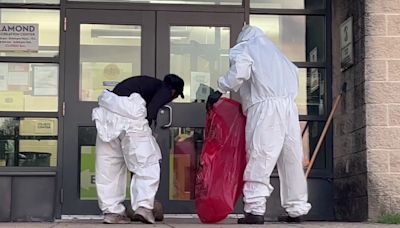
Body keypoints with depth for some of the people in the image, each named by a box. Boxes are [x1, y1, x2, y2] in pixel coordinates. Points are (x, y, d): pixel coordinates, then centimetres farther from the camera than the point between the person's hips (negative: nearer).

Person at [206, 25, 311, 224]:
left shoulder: (243, 48, 12)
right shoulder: (273, 51, 33)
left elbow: (239, 72, -9)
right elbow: (293, 73, 24)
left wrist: (220, 90, -3)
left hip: (265, 106, -6)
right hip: (289, 104, 6)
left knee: (259, 158, -11)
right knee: (292, 159, 9)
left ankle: (255, 210, -18)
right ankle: (296, 209, 12)